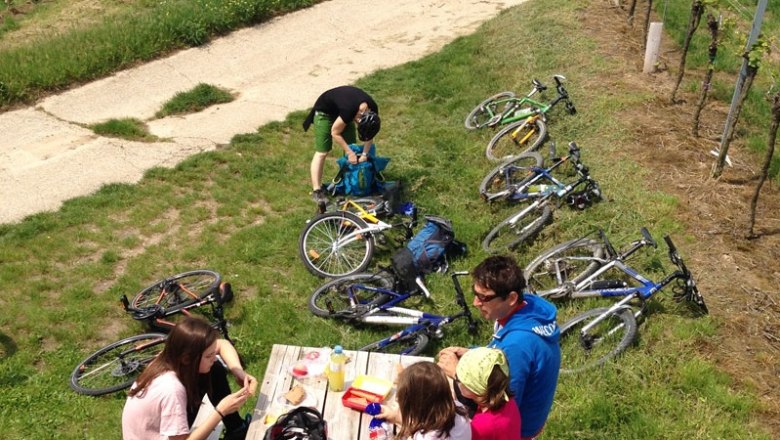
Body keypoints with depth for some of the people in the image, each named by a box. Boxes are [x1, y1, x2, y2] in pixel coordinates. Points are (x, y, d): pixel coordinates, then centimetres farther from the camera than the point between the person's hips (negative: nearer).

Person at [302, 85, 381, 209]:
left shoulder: (372, 110, -23)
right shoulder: (349, 110, -41)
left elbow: (369, 134, -5)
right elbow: (335, 133, -26)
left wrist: (364, 154, -11)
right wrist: (349, 152, -22)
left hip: (341, 110, 7)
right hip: (324, 111, -7)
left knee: (351, 147, 4)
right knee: (321, 152, -12)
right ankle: (316, 191, -14)